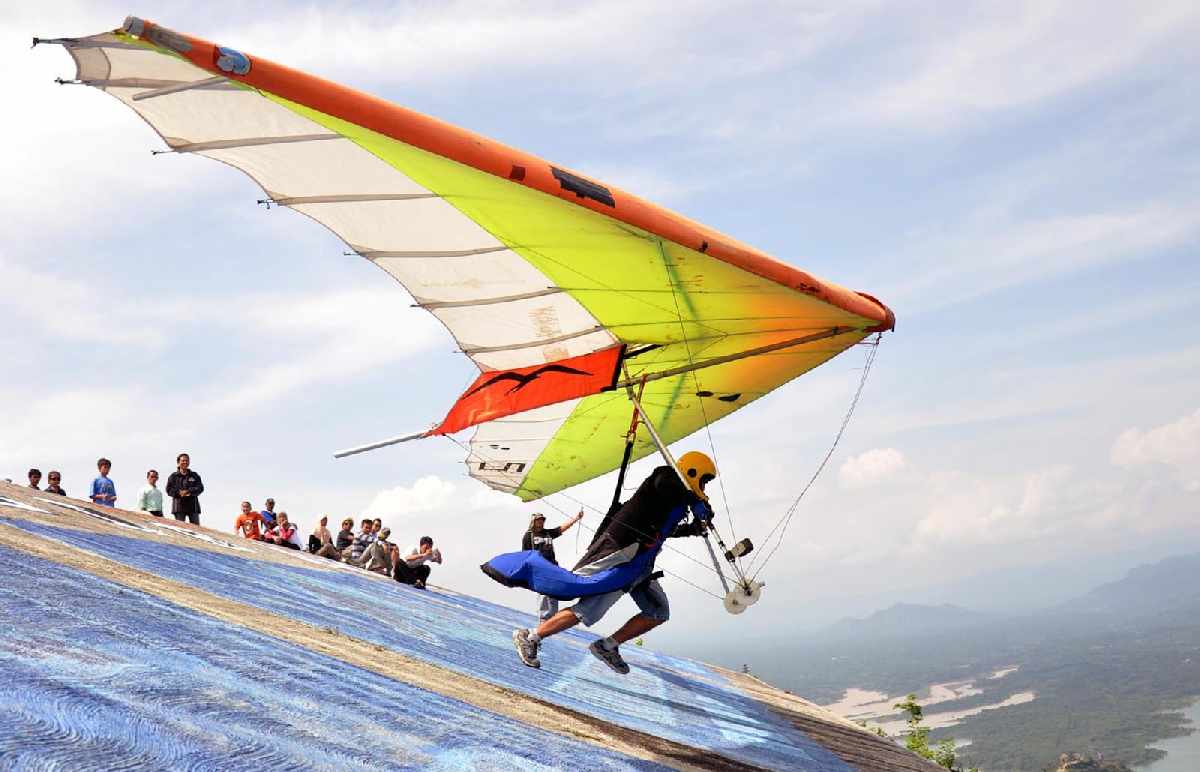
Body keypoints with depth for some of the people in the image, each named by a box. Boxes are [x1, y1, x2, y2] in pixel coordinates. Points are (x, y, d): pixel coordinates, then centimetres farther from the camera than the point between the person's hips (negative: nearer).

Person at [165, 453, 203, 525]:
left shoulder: (194, 476, 13)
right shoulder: (173, 476, 8)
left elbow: (200, 488, 0)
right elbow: (169, 490, 0)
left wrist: (188, 491, -15)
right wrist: (179, 493, -16)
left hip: (193, 506, 2)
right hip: (179, 506, -2)